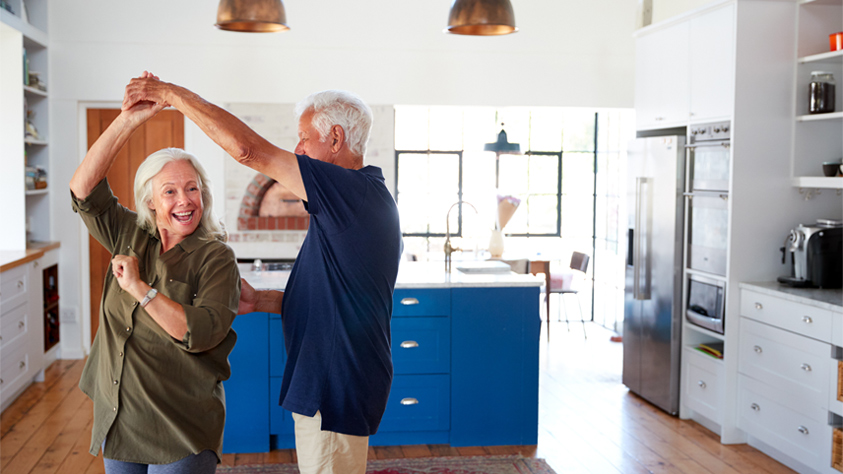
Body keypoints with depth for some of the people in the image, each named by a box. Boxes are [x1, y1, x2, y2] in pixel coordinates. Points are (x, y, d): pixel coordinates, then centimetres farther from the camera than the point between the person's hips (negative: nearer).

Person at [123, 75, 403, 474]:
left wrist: (173, 93, -12)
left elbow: (247, 149, -22)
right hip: (329, 385, 10)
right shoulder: (369, 196, 14)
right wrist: (261, 301, 11)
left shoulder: (353, 190, -19)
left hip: (336, 391, -10)